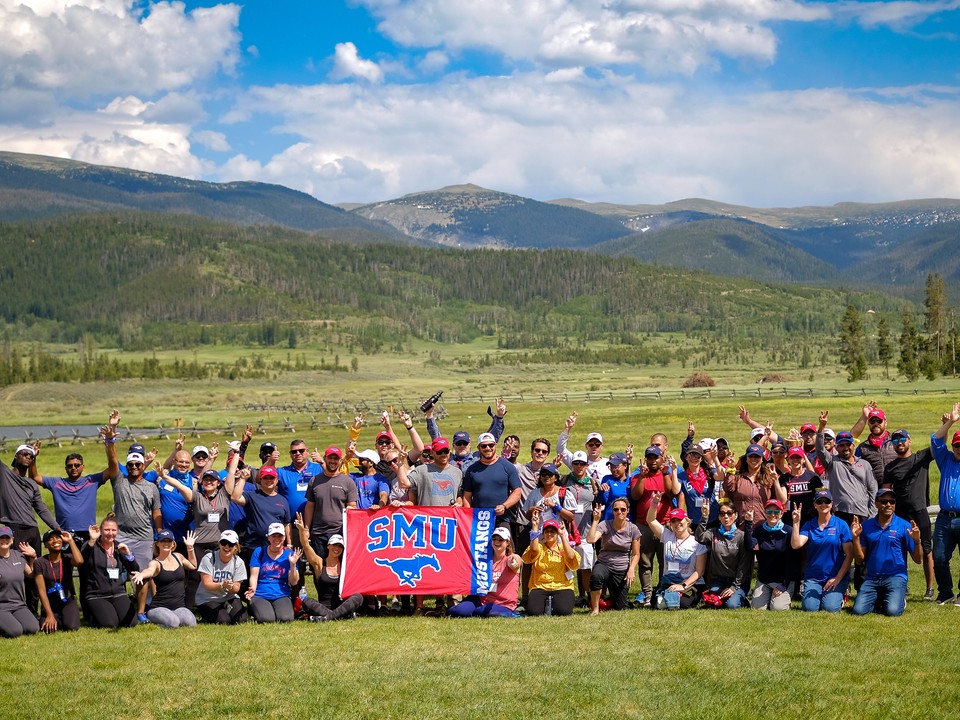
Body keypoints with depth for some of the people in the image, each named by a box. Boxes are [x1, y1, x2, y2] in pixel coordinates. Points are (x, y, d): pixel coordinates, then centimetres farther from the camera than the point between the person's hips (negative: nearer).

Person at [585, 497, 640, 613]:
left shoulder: (633, 529, -3)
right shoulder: (605, 525, -8)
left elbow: (636, 554, 4)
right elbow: (590, 540, -25)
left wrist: (631, 569, -13)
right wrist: (596, 520, -26)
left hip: (622, 570, 2)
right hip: (604, 565, -2)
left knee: (620, 607, -1)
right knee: (596, 576, -40)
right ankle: (595, 608, -19)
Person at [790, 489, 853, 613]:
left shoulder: (841, 525, -1)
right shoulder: (809, 525, 5)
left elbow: (849, 554, -2)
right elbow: (796, 545, -10)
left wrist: (838, 578, -8)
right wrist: (796, 522, -17)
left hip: (837, 576, -1)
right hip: (813, 577, 1)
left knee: (830, 607, -20)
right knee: (810, 608, -17)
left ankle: (840, 594, 14)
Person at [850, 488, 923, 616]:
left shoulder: (904, 526, 0)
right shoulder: (866, 526, 7)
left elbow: (918, 560, 1)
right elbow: (860, 558, 6)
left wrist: (917, 541, -17)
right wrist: (856, 537, -8)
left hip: (895, 576, -2)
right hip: (871, 578, 2)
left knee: (892, 611, -26)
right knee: (858, 610, -17)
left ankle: (900, 600, 11)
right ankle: (878, 600, 16)